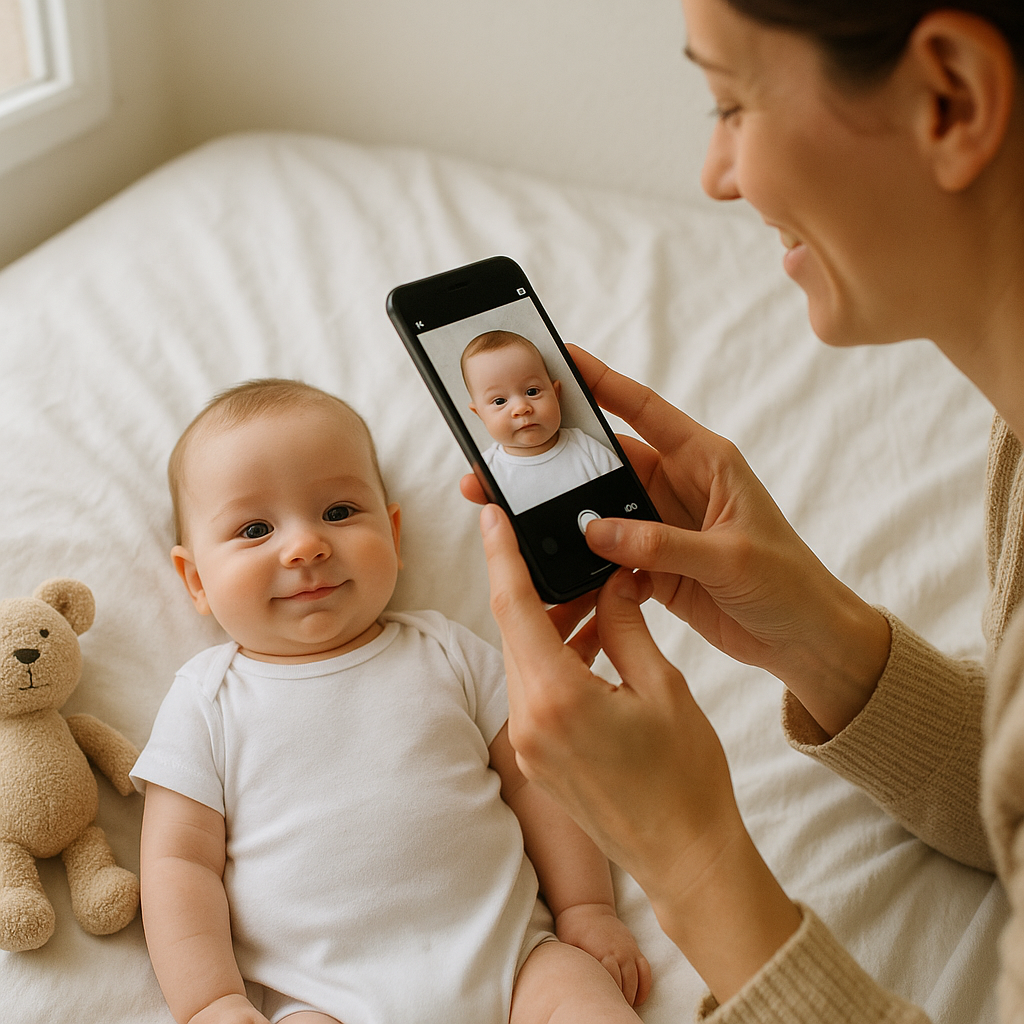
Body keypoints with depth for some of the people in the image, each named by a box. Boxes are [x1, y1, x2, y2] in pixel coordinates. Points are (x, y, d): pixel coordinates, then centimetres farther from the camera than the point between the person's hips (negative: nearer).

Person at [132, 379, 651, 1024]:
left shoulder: (444, 652, 11)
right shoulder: (207, 699, 6)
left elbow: (535, 777, 12)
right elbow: (179, 863, 3)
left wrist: (588, 909, 5)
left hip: (505, 955, 2)